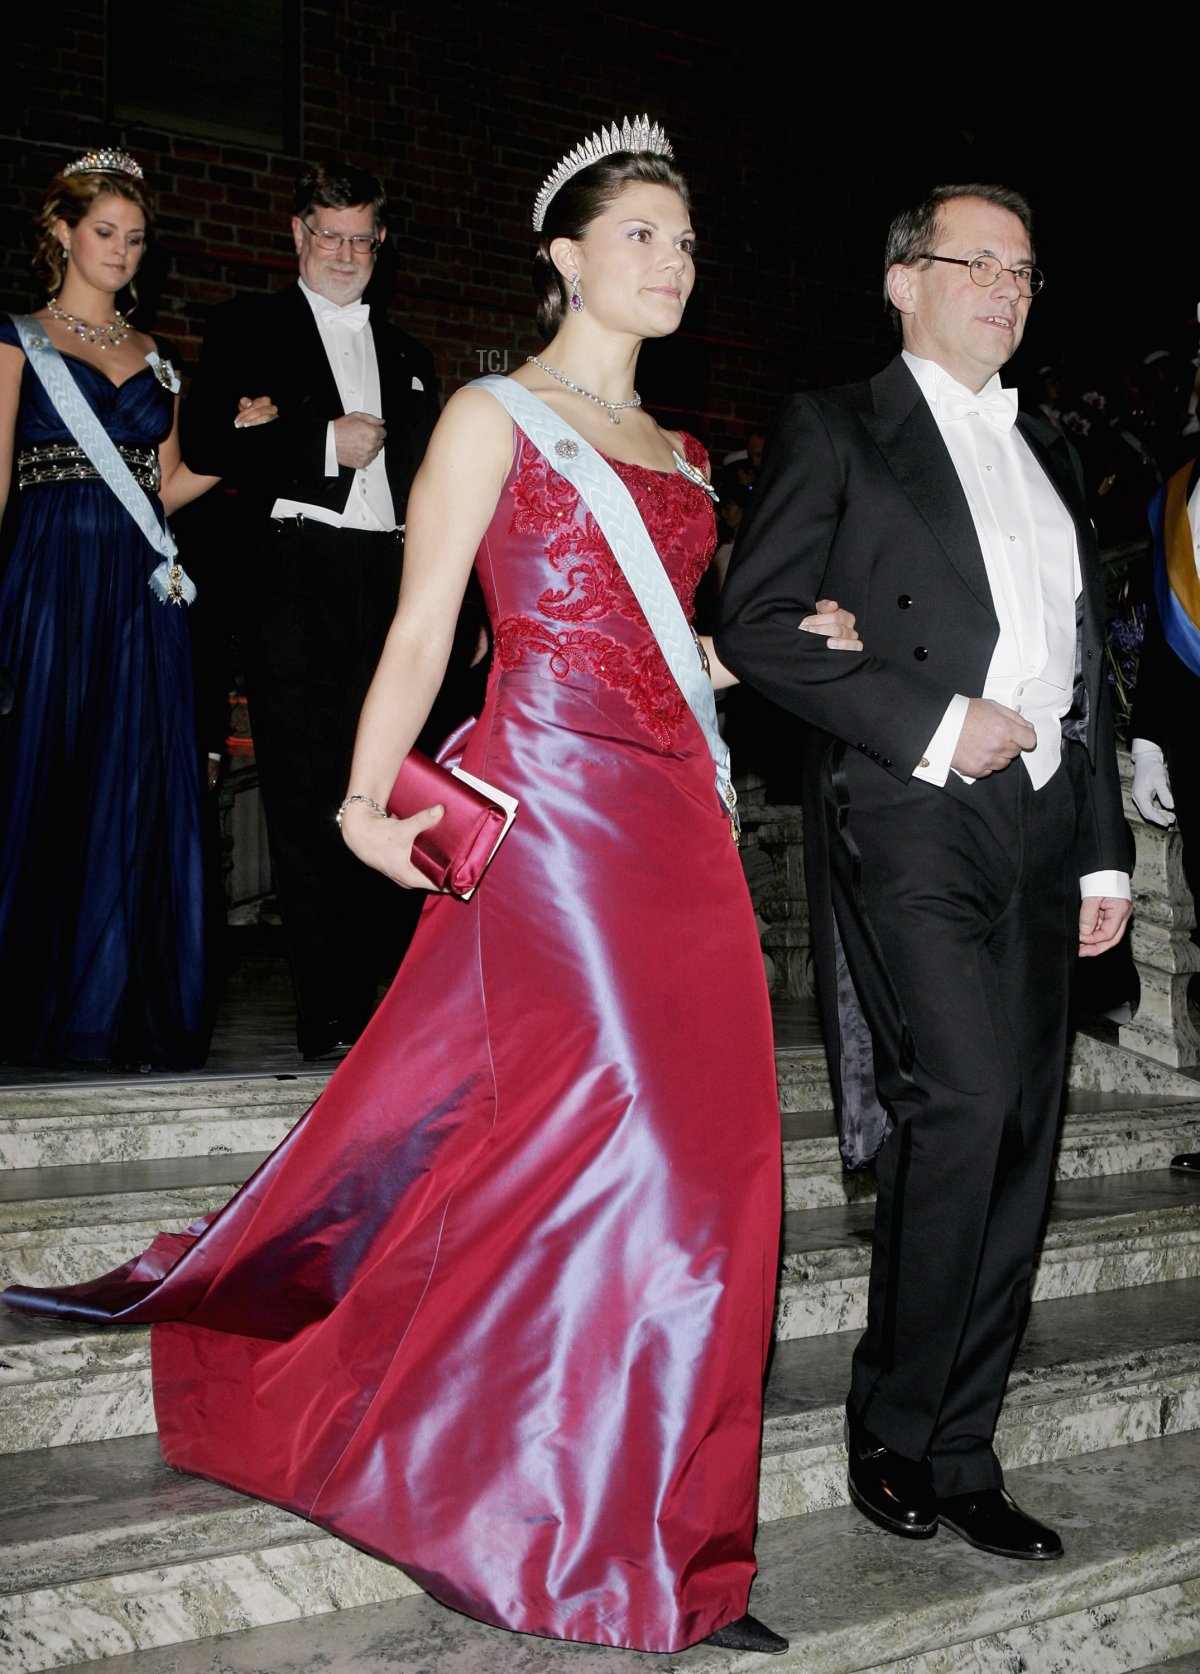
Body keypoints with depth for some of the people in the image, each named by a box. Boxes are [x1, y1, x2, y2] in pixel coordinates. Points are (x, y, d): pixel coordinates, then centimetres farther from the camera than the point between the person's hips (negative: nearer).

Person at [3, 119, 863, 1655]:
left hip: (671, 819, 7)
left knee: (691, 1145, 5)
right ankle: (563, 1529, 5)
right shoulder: (492, 416, 2)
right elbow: (421, 635, -5)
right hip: (543, 799, -7)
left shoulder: (679, 456, 22)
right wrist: (368, 802, -18)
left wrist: (789, 644, 9)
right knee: (603, 1123, -11)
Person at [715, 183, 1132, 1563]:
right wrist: (935, 722, -13)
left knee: (1022, 1139, 4)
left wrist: (1104, 851, 16)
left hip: (1041, 828, 7)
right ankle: (891, 1431, 1)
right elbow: (753, 624, -7)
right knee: (964, 1104, -18)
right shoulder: (834, 430, 5)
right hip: (910, 823, -6)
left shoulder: (1047, 454, 24)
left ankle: (960, 1453, 16)